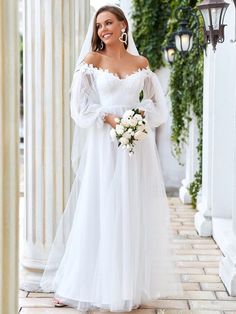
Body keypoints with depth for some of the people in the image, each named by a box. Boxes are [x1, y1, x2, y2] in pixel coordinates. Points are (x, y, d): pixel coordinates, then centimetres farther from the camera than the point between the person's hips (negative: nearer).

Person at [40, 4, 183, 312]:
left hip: (137, 144, 2)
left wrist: (142, 113, -7)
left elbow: (157, 102, 13)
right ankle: (73, 286, 6)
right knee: (97, 213, -3)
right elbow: (80, 104, -2)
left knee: (134, 214, 4)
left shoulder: (141, 63, 10)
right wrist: (109, 119, -15)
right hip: (103, 145, -2)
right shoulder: (91, 60, 4)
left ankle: (132, 287, 13)